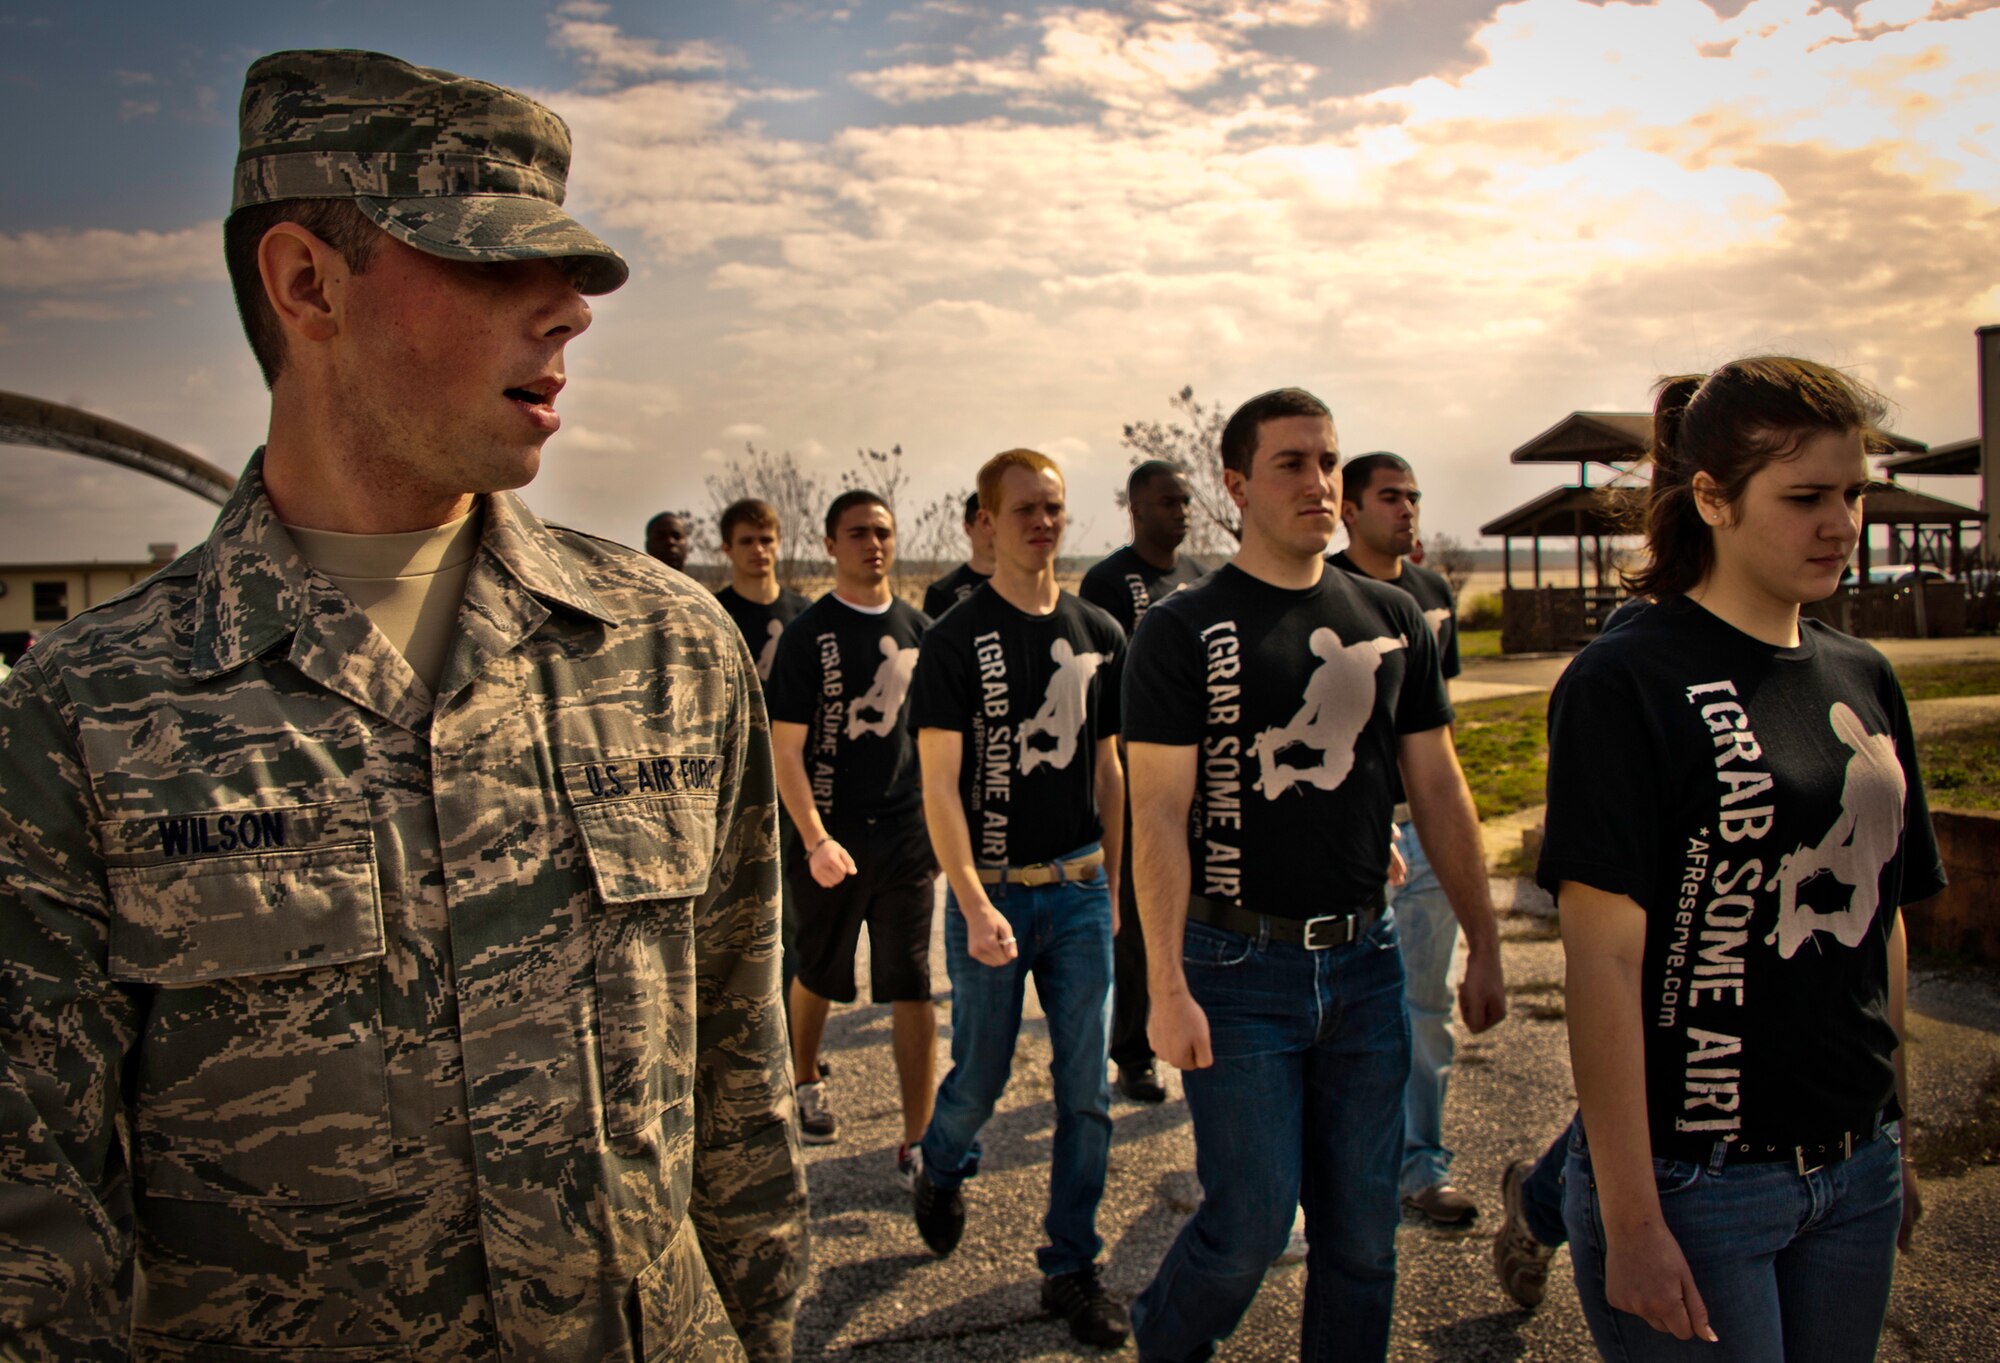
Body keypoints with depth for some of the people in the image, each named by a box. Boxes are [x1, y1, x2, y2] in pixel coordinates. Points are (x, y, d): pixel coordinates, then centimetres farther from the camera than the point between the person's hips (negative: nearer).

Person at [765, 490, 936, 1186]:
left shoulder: (918, 628, 6)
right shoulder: (809, 633, -6)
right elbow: (785, 748, -9)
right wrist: (816, 840, -17)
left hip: (907, 834, 2)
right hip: (831, 836, -2)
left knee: (913, 989, 0)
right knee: (817, 975, 17)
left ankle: (916, 1144, 8)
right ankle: (805, 1082, 44)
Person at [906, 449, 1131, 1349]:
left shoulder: (1098, 634, 6)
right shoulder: (957, 638, -8)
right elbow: (939, 783, -11)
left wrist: (1111, 884, 14)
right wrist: (974, 905, -18)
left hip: (1080, 890, 4)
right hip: (994, 893, -4)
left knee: (1087, 1092, 7)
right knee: (981, 1077, 10)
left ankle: (1071, 1267, 23)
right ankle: (942, 1169, 44)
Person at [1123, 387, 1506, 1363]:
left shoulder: (1391, 620, 7)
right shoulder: (1182, 630, -7)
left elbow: (1437, 788, 10)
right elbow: (1158, 815, -12)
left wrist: (1484, 944, 9)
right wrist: (1168, 989, -16)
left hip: (1366, 961, 4)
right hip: (1241, 966, -4)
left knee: (1363, 1231, 12)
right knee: (1251, 1225, 2)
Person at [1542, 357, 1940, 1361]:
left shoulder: (1862, 681, 6)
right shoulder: (1625, 683, -15)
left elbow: (1879, 920, 14)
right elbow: (1604, 960, -18)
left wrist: (1896, 1133, 16)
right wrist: (1631, 1221, -17)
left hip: (1856, 1171, 7)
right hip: (1693, 1181, -6)